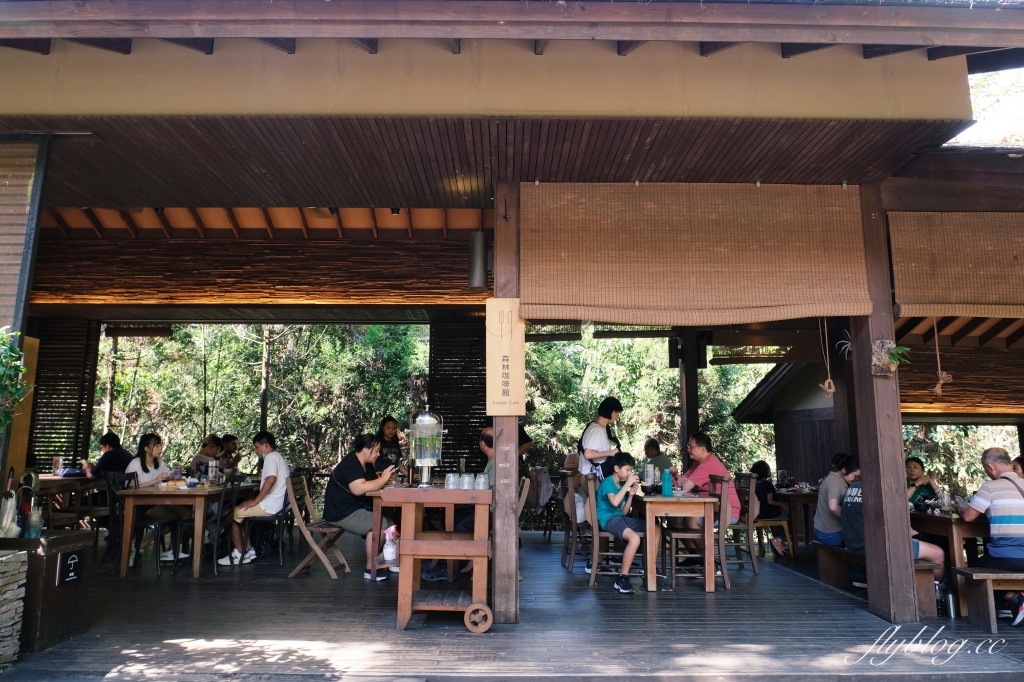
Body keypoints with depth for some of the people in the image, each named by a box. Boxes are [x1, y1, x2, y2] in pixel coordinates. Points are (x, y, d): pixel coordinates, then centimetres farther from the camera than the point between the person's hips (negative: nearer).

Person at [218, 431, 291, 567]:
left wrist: (255, 501, -24)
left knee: (233, 514, 3)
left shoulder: (271, 457, -13)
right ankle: (248, 550, 15)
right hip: (277, 504, 10)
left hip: (268, 507, -10)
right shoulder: (279, 457, 18)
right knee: (239, 512, 18)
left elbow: (271, 479, -29)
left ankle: (238, 554, 10)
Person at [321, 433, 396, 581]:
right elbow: (359, 489, -36)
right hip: (340, 513, -9)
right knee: (379, 524, -24)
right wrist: (383, 478, -27)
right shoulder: (350, 464, -21)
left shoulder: (367, 465, 10)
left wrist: (384, 479, -10)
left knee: (388, 521, -8)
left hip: (356, 508, 9)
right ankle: (370, 569, -14)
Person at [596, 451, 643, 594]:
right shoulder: (608, 482, -8)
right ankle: (622, 579, -25)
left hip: (620, 518, 9)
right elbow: (614, 502, -26)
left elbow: (624, 511, 17)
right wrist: (627, 484, -20)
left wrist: (631, 495, 4)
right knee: (634, 538, -33)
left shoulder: (622, 484, 16)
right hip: (608, 519, -9)